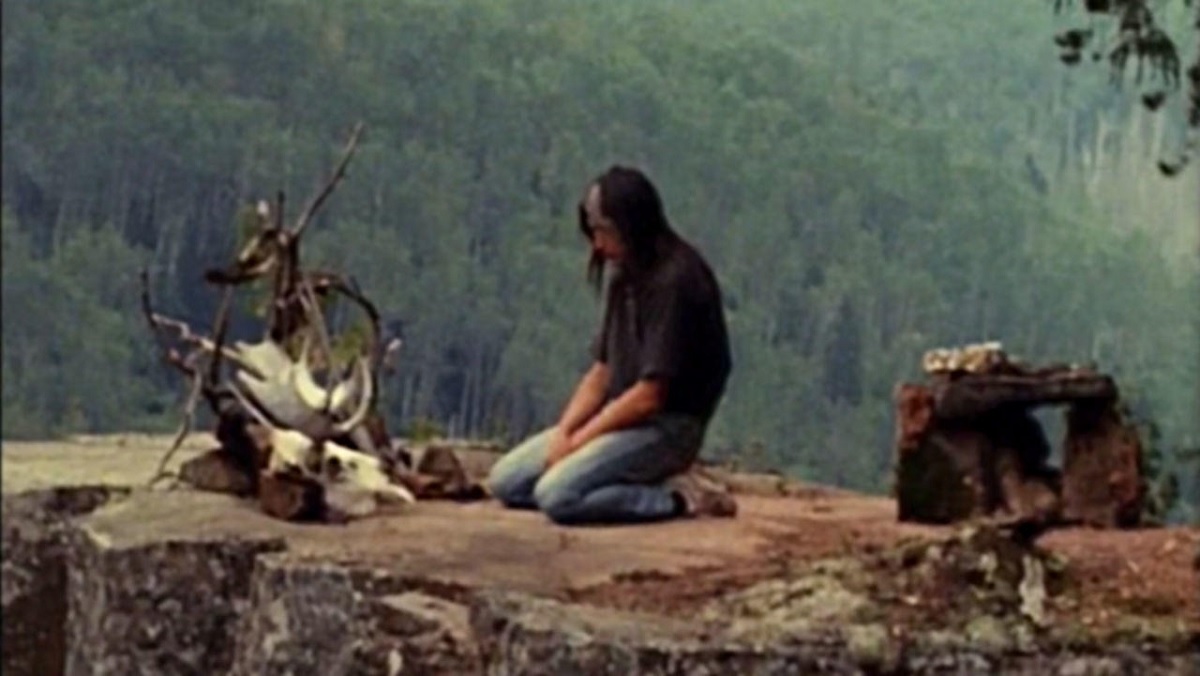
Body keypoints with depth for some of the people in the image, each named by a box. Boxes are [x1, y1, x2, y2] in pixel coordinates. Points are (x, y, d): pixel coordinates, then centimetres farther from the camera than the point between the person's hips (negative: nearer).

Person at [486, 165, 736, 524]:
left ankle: (676, 497, -11)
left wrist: (577, 440, -14)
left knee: (557, 495, -28)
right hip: (620, 415, 10)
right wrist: (563, 434, -4)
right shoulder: (622, 275, 11)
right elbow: (601, 372, 12)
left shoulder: (674, 280, -19)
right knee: (506, 481, 1)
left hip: (667, 425, -10)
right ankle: (654, 482, 0)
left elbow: (650, 395, -21)